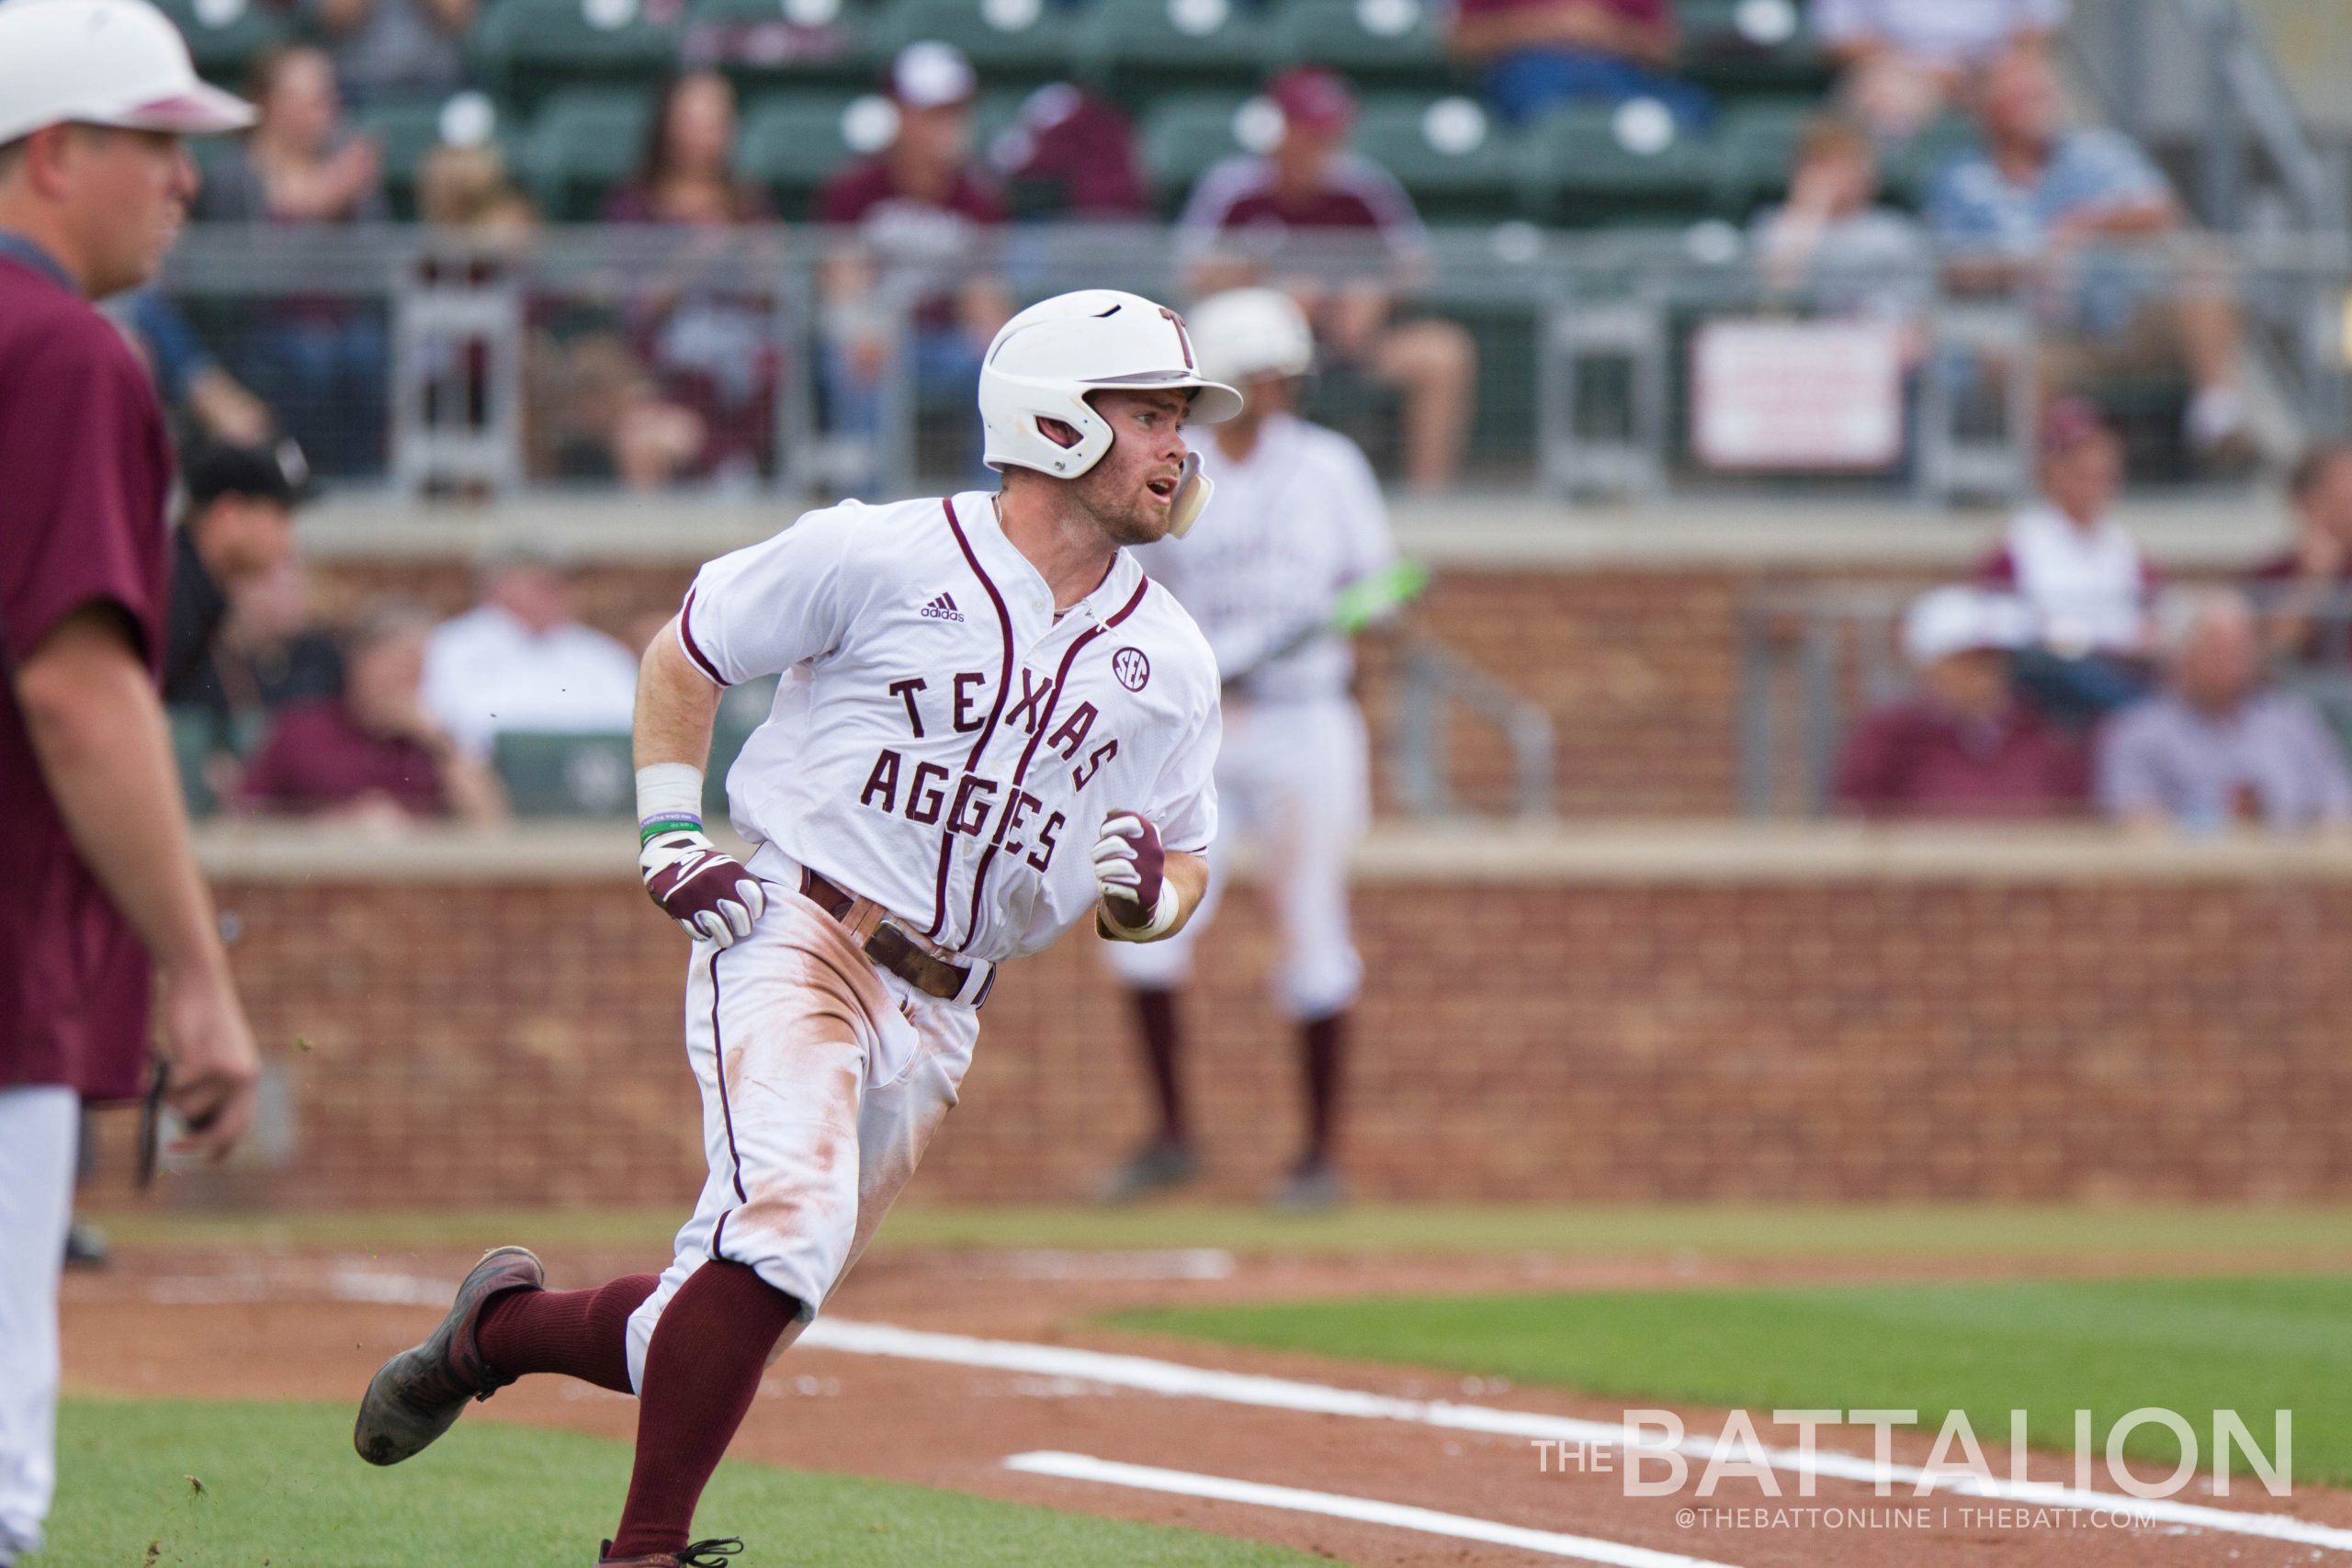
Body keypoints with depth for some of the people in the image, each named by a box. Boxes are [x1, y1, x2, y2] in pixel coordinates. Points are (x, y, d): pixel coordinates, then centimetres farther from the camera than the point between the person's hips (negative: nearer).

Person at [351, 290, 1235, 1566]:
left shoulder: (1169, 661, 8)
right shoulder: (879, 556, -5)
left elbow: (1182, 874, 17)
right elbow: (682, 656, 9)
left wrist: (1150, 889, -7)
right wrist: (670, 834, -2)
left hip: (938, 1017, 5)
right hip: (788, 940, -5)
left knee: (732, 1330, 4)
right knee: (788, 1219, -29)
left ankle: (500, 1326, 31)